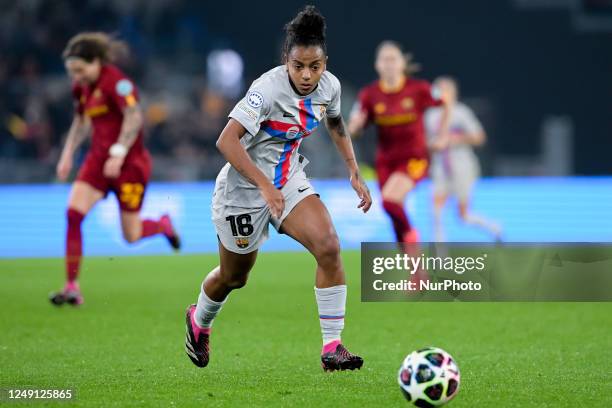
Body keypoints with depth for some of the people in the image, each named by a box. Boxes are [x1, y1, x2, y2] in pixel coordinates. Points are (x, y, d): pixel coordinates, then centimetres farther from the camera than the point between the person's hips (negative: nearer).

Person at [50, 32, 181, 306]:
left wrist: (118, 153, -30)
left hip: (130, 163, -7)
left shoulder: (116, 82, -17)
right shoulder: (82, 87, 7)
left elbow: (134, 117, -26)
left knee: (131, 235, -1)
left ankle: (164, 225, 36)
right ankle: (72, 288, -12)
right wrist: (68, 155, 16)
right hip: (98, 160, 7)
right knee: (73, 212, -15)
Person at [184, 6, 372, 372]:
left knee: (329, 246, -19)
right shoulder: (269, 89, -28)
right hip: (245, 187, -5)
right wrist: (265, 186, -41)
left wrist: (355, 172, 10)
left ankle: (332, 347, -13)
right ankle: (198, 322, 47)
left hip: (290, 178, 5)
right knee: (234, 276, 12)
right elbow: (227, 141, -35)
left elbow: (335, 124, 17)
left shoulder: (330, 86, -7)